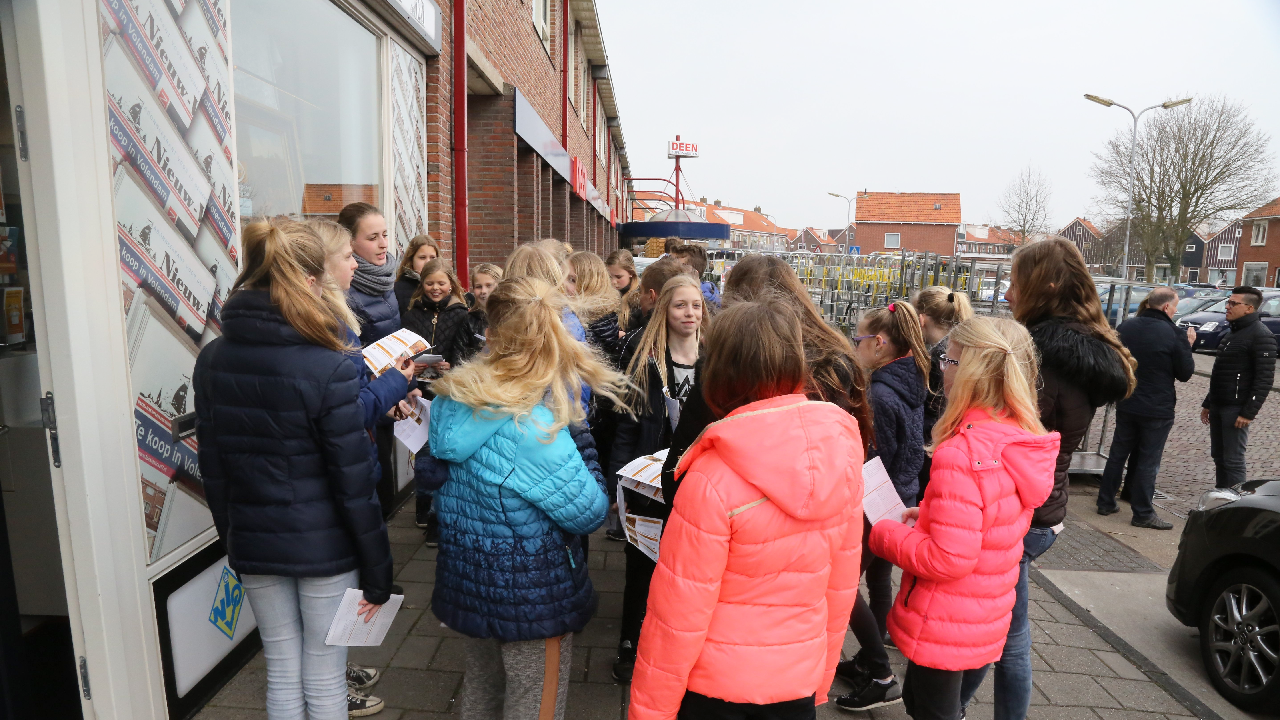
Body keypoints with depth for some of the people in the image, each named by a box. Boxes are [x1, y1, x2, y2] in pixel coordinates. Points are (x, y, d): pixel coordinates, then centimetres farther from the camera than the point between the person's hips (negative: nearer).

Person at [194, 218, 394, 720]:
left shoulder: (212, 361, -3)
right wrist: (377, 573, -7)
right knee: (324, 679, 13)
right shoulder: (329, 368, -20)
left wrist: (233, 542, 17)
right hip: (325, 547, -5)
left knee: (281, 673, 19)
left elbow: (212, 470, 4)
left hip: (254, 546, 5)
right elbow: (353, 483, -17)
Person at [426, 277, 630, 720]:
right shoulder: (533, 429, -31)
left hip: (466, 578, 7)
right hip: (530, 593, -7)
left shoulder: (451, 400, -9)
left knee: (481, 684, 28)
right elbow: (590, 513, -21)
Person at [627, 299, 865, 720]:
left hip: (714, 685, -4)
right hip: (799, 681, 5)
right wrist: (822, 678, 14)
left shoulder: (713, 480, -27)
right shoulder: (842, 452, -11)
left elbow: (678, 618, -19)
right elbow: (842, 587, 0)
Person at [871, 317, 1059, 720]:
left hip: (944, 627, -8)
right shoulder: (1023, 440, -2)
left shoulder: (962, 453, -29)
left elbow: (948, 560, -28)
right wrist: (931, 515, 6)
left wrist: (885, 534, -14)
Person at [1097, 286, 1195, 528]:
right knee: (1148, 461, 4)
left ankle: (1106, 502, 20)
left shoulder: (1125, 327, -1)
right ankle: (1143, 513, 12)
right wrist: (1187, 345, 6)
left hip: (1126, 405, 5)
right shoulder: (1172, 335, -16)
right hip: (1158, 409, -4)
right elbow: (1185, 374, -6)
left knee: (1118, 454, 14)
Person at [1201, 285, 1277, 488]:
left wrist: (1249, 412, -21)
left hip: (1235, 408, -8)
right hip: (1218, 406, 8)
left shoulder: (1261, 335, -12)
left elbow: (1265, 379, -17)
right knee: (1218, 456, 12)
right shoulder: (1233, 332, 16)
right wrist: (1208, 403, 20)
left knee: (1233, 460, -5)